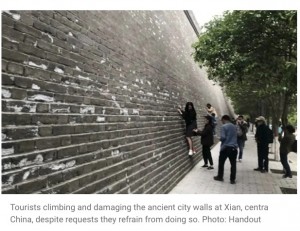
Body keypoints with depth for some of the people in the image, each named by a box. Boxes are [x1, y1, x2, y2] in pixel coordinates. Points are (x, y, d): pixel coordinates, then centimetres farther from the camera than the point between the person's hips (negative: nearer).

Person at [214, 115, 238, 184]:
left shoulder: (223, 126, -10)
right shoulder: (234, 126, 10)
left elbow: (223, 137, -16)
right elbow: (236, 136, 17)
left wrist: (220, 139, 3)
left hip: (225, 147, -5)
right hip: (234, 147, 5)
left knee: (221, 163, 10)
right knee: (233, 164, 7)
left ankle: (220, 177, 20)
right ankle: (232, 179, 10)